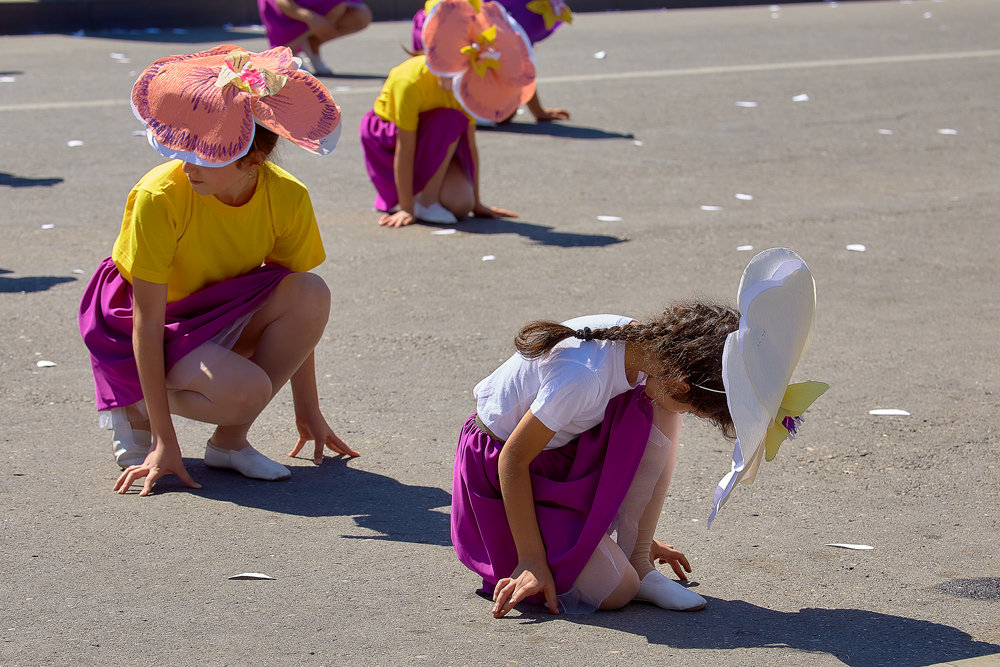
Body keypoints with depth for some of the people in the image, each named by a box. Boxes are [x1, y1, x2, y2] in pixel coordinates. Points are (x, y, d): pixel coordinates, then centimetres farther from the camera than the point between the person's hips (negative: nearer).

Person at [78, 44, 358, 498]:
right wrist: (165, 443, -26)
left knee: (312, 293, -25)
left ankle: (230, 441, -10)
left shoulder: (288, 197, -17)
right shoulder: (160, 197, -28)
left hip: (219, 314, 5)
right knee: (245, 391, -32)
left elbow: (297, 309, -3)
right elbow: (148, 322, -25)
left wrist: (307, 410, 1)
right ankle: (134, 407, -1)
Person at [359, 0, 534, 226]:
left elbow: (470, 145, -10)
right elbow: (405, 150, -32)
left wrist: (476, 203, -7)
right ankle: (426, 200, -20)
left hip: (434, 143, 5)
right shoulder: (411, 82, -34)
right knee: (451, 122, -34)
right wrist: (407, 209, -30)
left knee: (460, 204, -21)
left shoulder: (469, 86, -15)